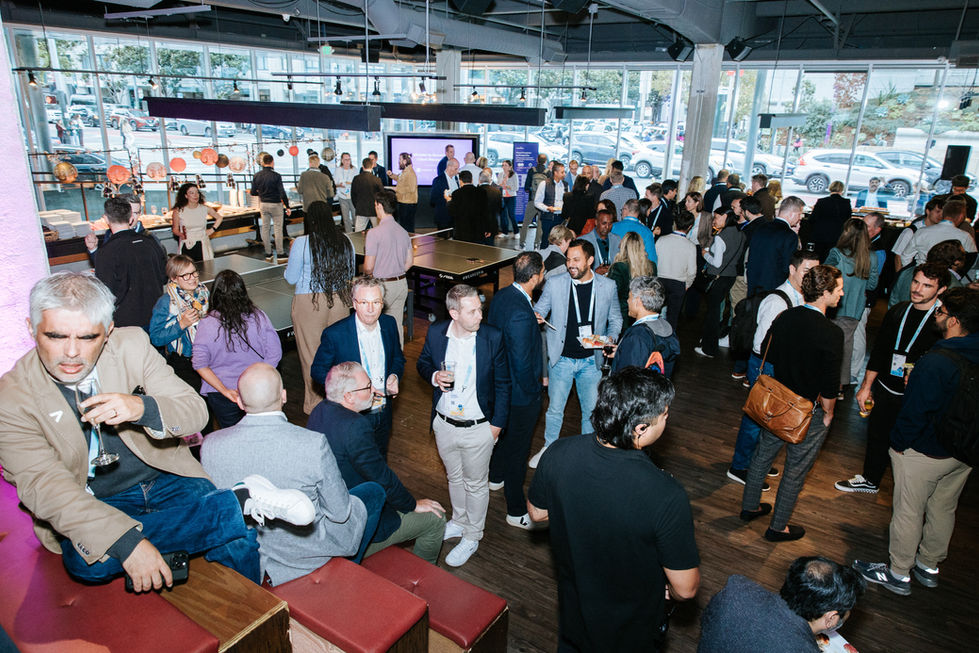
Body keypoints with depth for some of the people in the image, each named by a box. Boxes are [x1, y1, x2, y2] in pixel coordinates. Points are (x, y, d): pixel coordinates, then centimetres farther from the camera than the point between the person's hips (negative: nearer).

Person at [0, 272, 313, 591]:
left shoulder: (131, 345, -7)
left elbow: (196, 411, -7)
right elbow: (44, 486, -19)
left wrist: (143, 408, -32)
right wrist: (127, 542, -32)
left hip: (168, 478, 1)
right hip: (95, 504, 0)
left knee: (237, 544, -21)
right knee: (86, 560, -32)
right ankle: (240, 500, -26)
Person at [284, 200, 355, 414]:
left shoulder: (301, 244, -11)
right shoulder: (345, 242, 0)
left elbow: (291, 278, -3)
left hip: (310, 303, -4)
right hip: (339, 301, 4)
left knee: (312, 355, 8)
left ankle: (315, 404, 20)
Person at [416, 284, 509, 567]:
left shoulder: (492, 337, -16)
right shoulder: (435, 332, -10)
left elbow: (502, 382, -7)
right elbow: (422, 362, 8)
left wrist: (497, 424, -6)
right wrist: (433, 375, -15)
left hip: (478, 428, -3)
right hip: (444, 426, 3)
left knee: (476, 483, 14)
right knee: (454, 477, 25)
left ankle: (472, 536, 36)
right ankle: (459, 521, 50)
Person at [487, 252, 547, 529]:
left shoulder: (501, 296, -5)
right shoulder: (521, 314, -33)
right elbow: (522, 363, -28)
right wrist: (534, 390, -14)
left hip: (499, 382, 9)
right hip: (521, 393, -9)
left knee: (503, 431, 30)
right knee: (517, 449, 6)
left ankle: (496, 476, 55)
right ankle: (516, 511, 23)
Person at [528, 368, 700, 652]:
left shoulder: (558, 454, -25)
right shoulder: (666, 495, -38)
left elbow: (537, 512, -5)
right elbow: (685, 589, -24)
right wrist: (670, 591, -2)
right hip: (631, 630, -2)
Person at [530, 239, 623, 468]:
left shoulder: (608, 286, -3)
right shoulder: (554, 284, -7)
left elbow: (615, 319, 8)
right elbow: (538, 311, 0)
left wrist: (610, 338, -11)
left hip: (591, 361, 1)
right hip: (561, 359, -1)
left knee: (592, 410, 13)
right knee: (554, 409, 12)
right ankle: (549, 447, 36)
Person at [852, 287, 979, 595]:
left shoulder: (934, 363, -30)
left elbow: (915, 412, -24)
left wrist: (899, 443, -9)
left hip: (924, 454, -8)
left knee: (908, 512, 9)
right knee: (943, 510, 23)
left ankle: (898, 574, 24)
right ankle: (929, 566, 42)